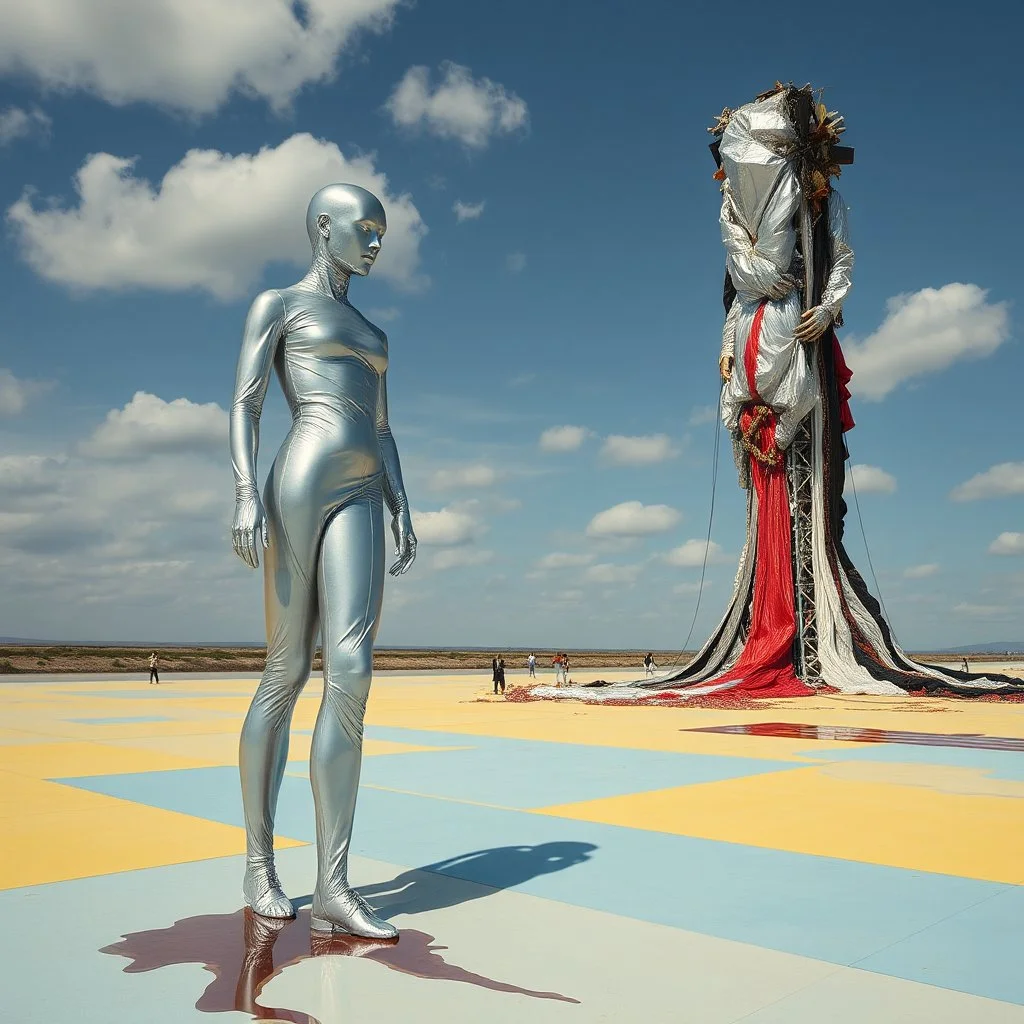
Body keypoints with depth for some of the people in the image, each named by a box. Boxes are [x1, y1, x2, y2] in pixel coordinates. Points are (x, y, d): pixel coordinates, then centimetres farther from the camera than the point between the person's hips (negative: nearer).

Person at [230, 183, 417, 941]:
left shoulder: (372, 335, 29)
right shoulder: (275, 305, 10)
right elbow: (244, 405, -2)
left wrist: (401, 510, 12)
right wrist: (246, 494, -15)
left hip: (360, 501, 5)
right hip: (299, 485, -5)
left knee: (352, 672, -12)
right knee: (287, 675, -2)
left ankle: (333, 890, -12)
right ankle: (259, 863, 15)